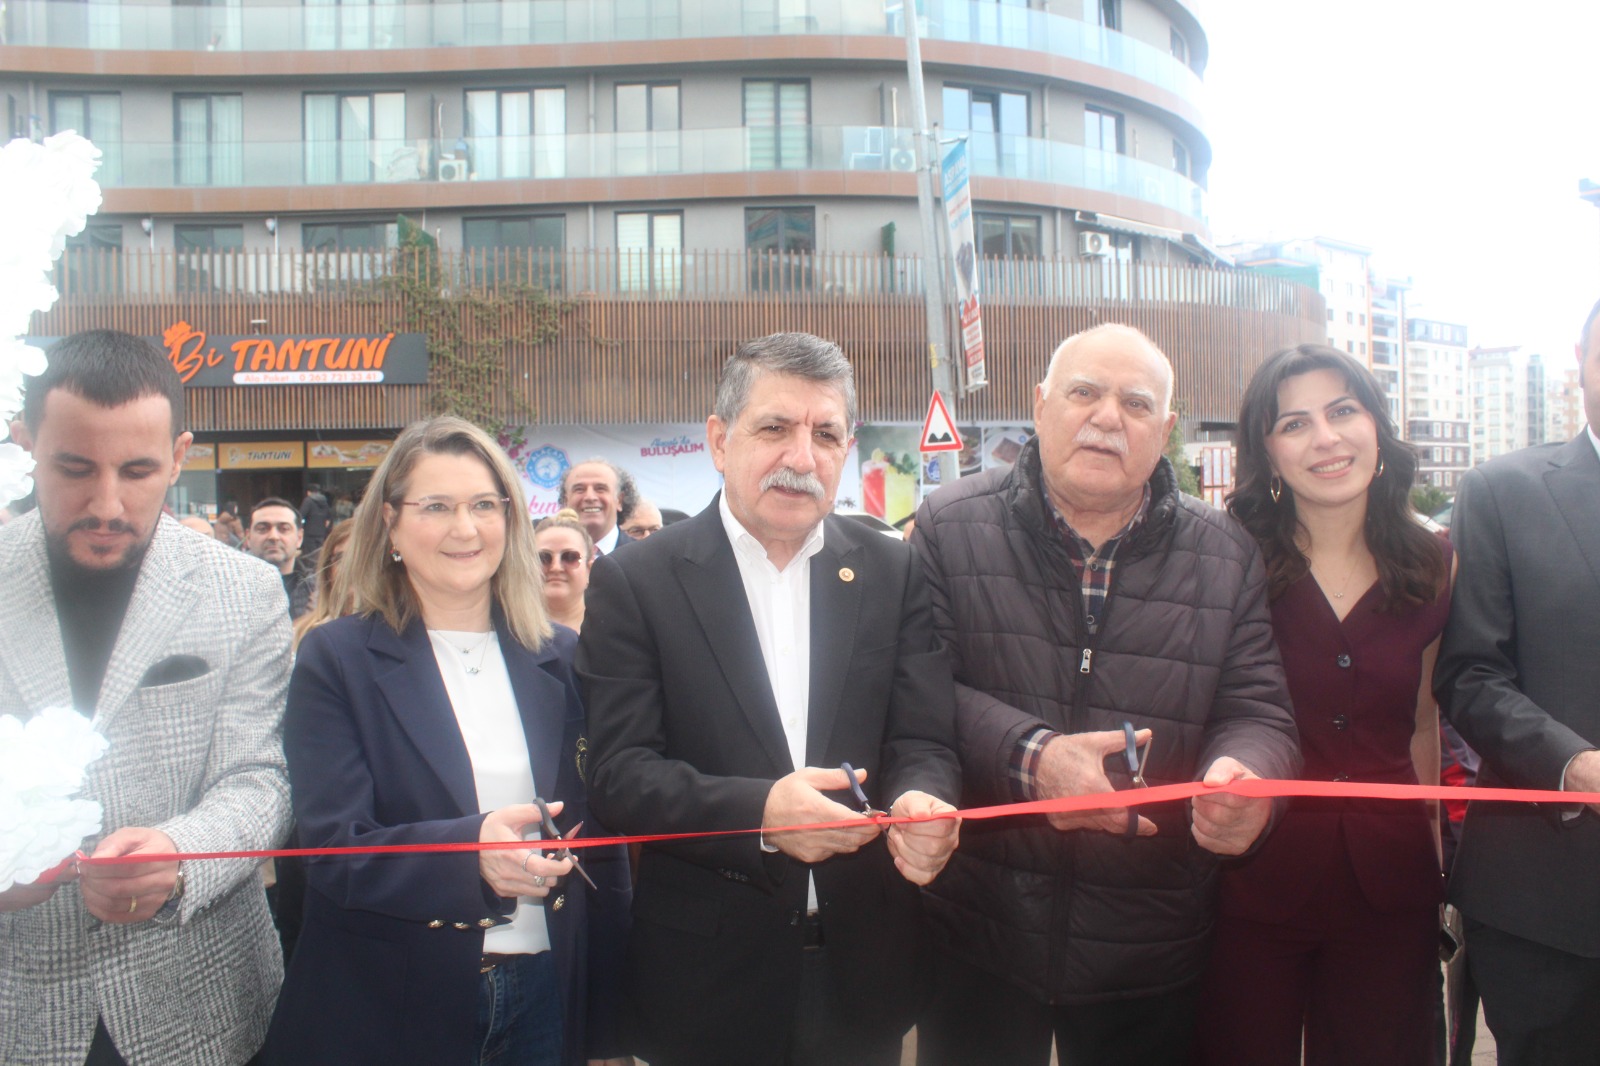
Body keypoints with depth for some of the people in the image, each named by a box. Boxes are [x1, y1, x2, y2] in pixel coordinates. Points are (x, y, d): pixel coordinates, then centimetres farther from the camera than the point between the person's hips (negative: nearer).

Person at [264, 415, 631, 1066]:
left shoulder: (561, 660, 4)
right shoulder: (336, 660, -4)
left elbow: (601, 843, 6)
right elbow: (333, 851, -12)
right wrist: (468, 852, -31)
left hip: (546, 1000, 3)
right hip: (388, 1010, -2)